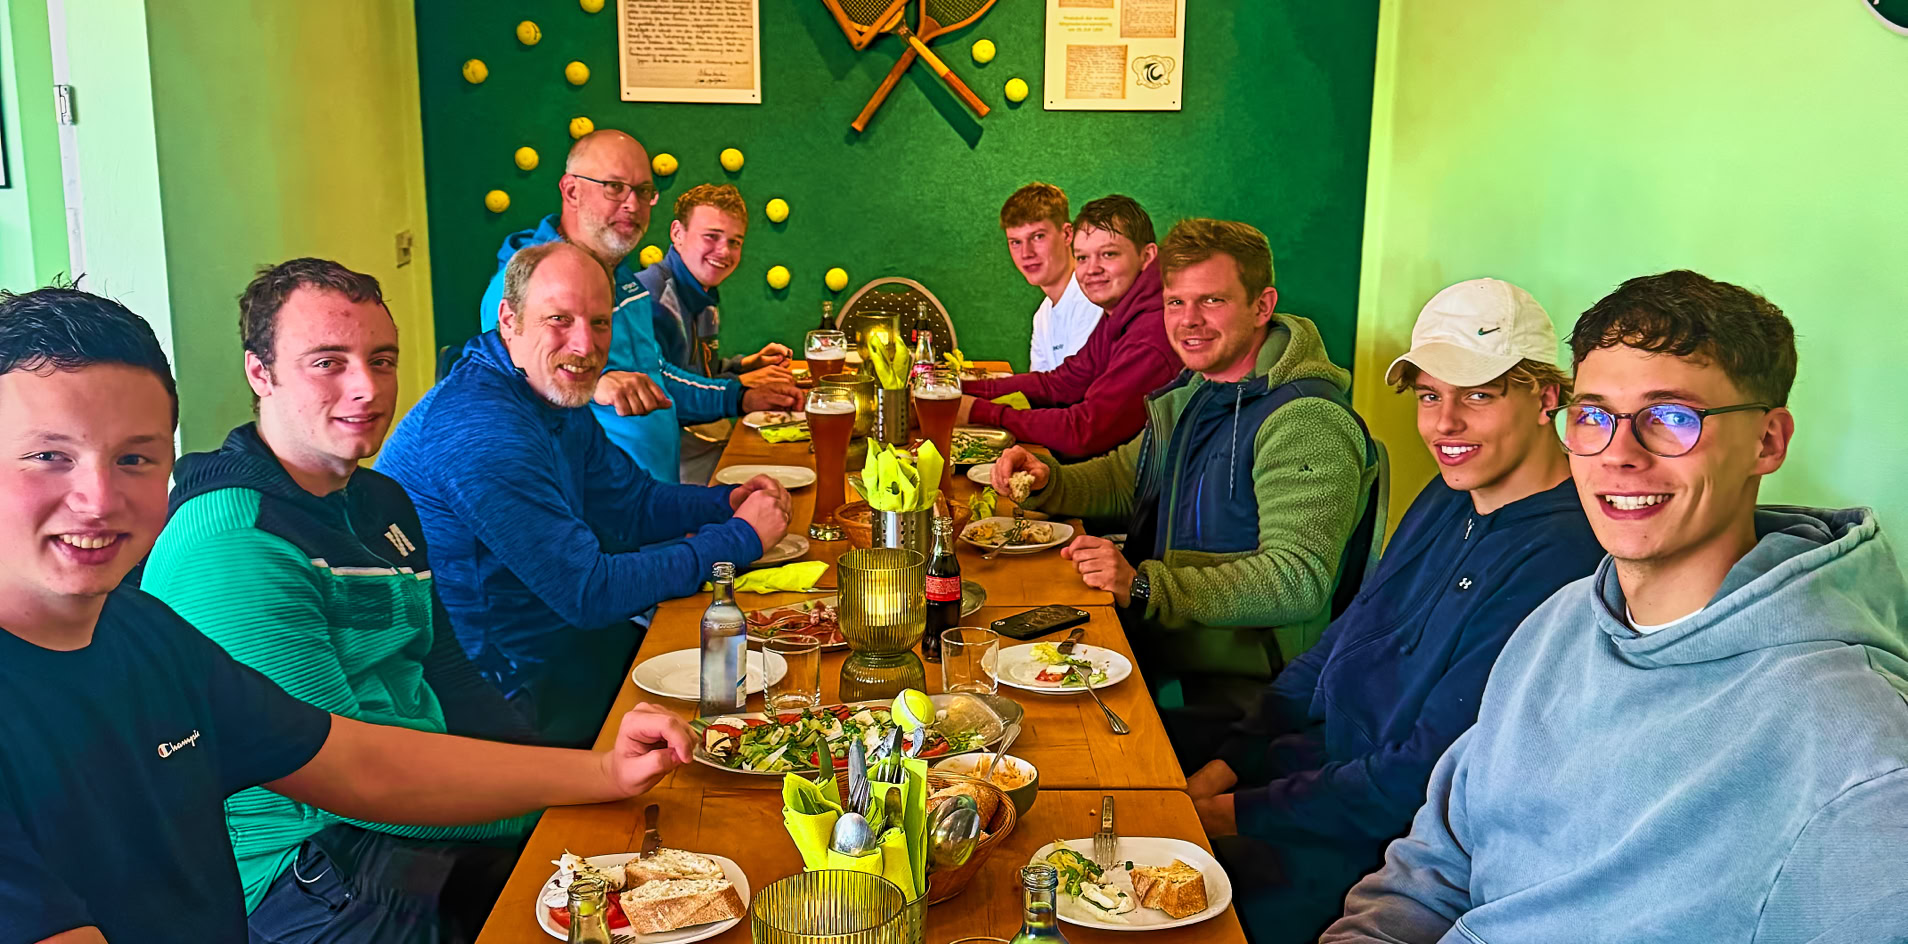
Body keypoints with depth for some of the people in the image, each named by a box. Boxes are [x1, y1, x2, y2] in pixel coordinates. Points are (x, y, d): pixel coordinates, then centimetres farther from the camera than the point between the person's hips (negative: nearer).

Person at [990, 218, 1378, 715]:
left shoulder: (1306, 422, -19)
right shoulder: (1193, 391, 13)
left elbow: (1298, 583, -27)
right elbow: (1124, 478, 27)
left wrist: (1143, 588, -32)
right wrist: (1045, 482, 6)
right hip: (1149, 646, 8)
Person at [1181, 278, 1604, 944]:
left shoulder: (1560, 557, -23)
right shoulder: (1450, 499, 7)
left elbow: (1427, 773, -23)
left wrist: (1236, 814, -16)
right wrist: (1225, 767, 1)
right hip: (1322, 754, 8)